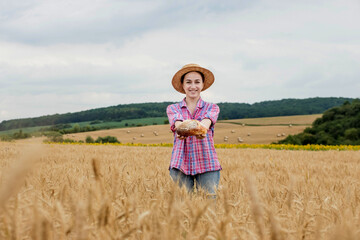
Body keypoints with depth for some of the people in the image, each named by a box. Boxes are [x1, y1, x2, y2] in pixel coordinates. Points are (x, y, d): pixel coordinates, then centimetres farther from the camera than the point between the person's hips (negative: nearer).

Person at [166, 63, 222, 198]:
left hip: (207, 165, 0)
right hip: (180, 165, 0)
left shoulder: (212, 108, 10)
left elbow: (206, 122, -13)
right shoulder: (172, 109, 11)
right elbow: (178, 123, -12)